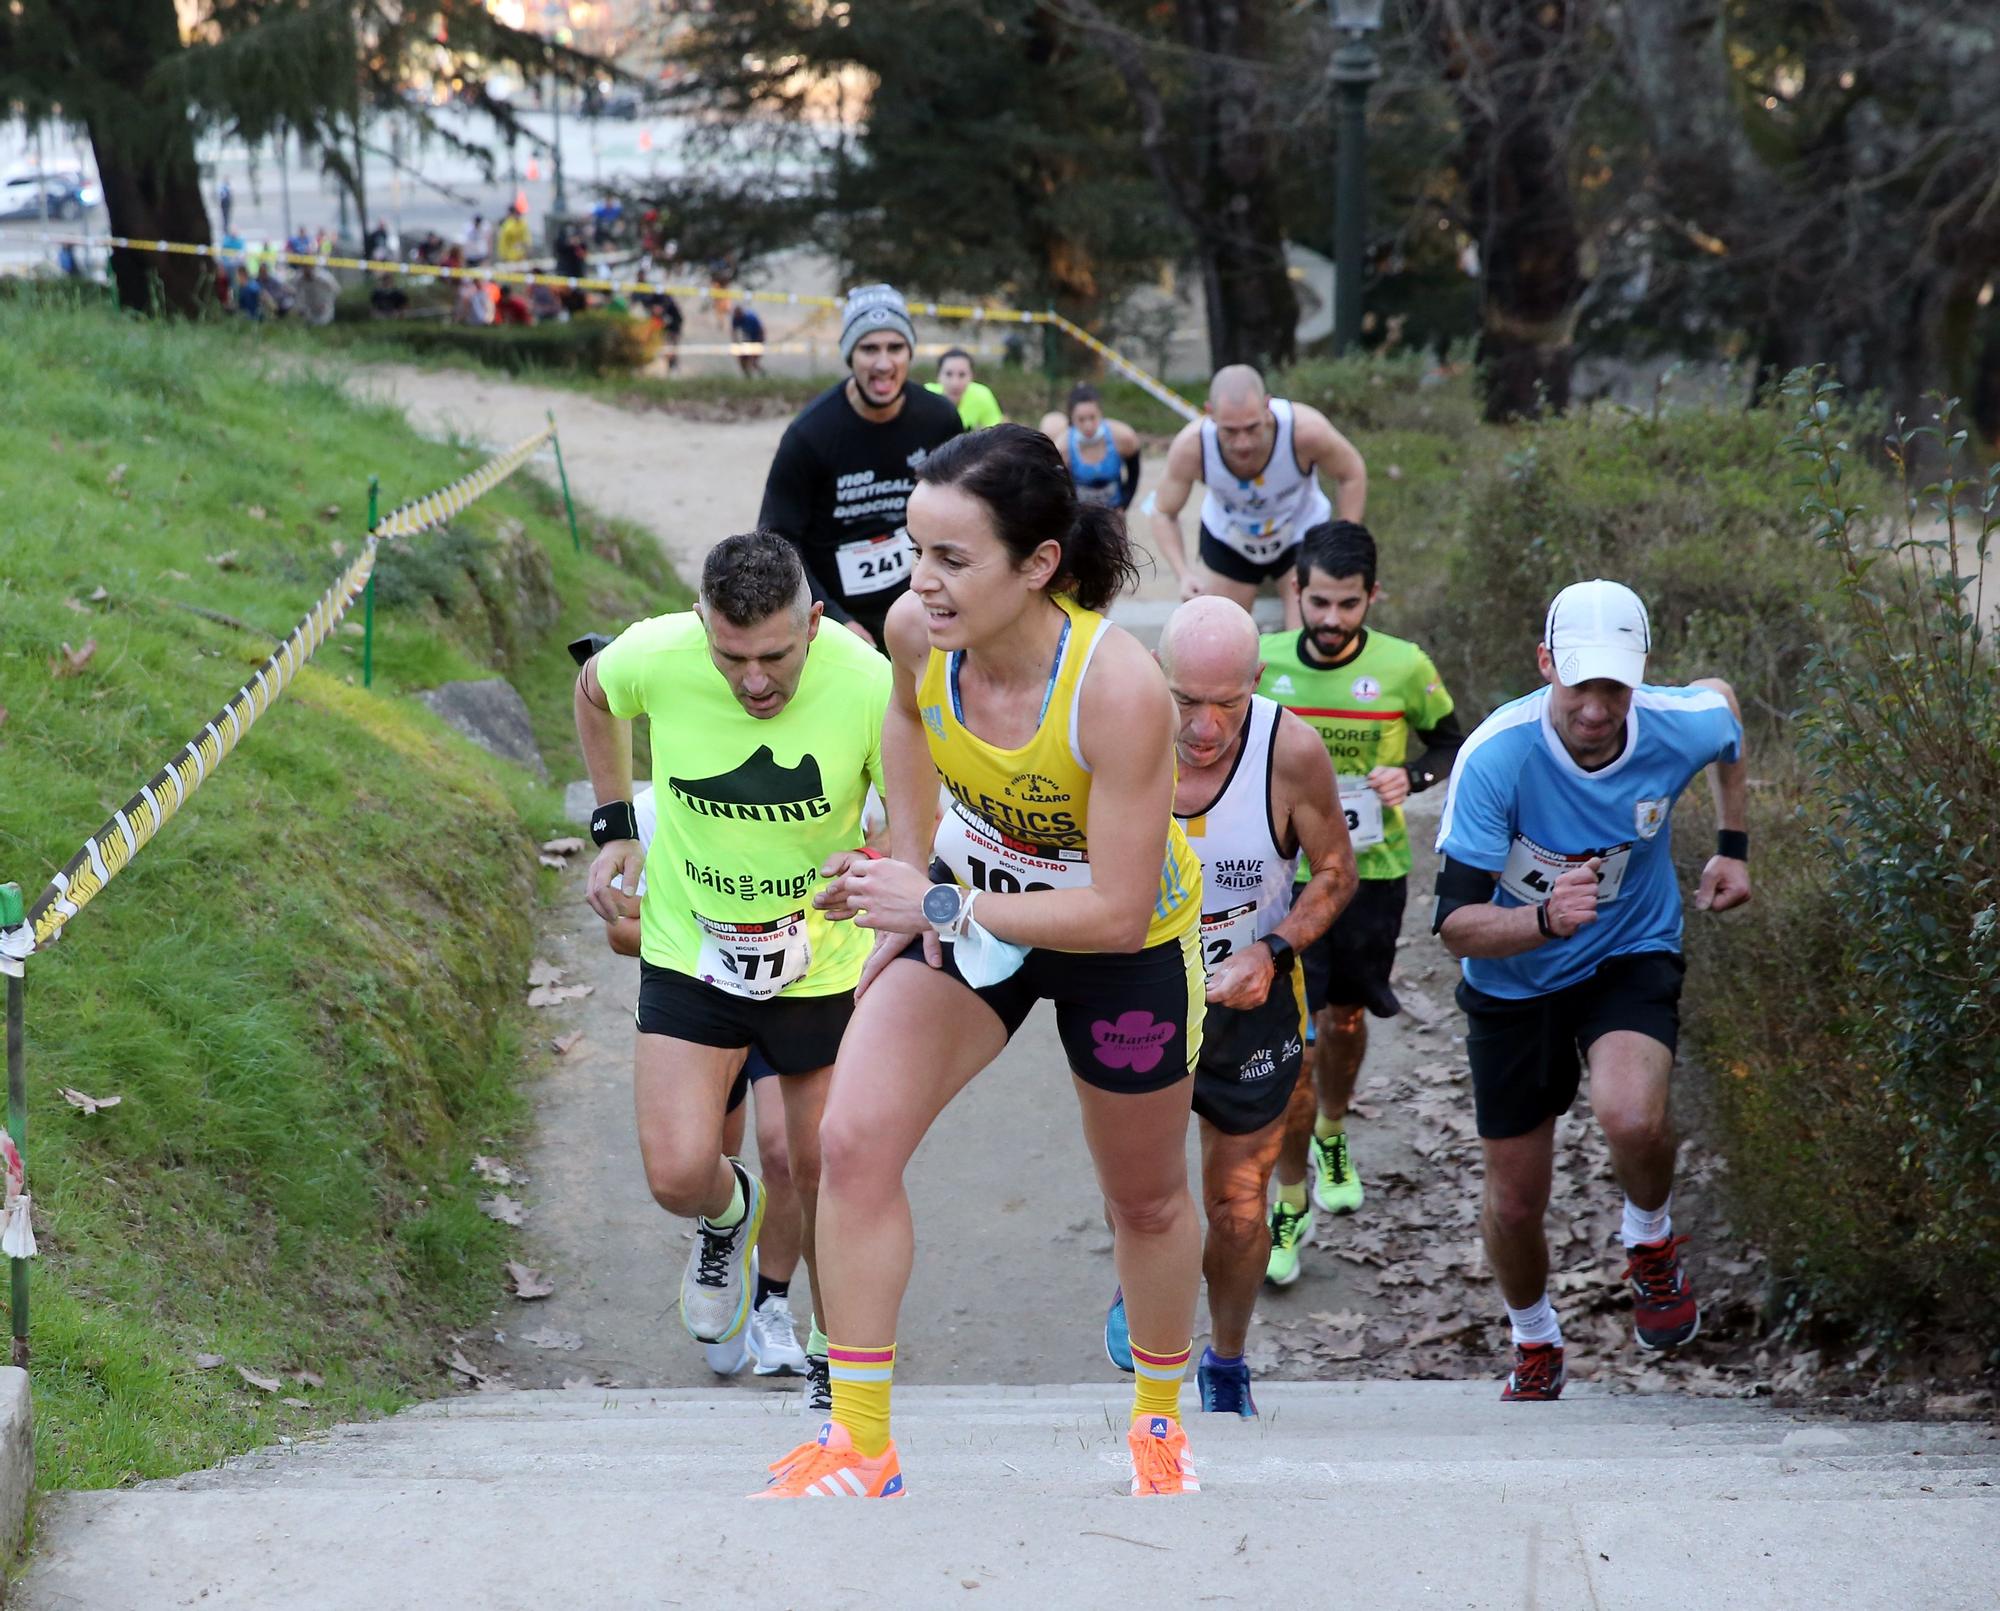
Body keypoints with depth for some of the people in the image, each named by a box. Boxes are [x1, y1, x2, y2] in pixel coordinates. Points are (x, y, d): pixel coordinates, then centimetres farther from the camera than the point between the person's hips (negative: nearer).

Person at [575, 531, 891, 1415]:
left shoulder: (867, 683, -25)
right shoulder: (655, 656, -20)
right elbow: (593, 690, 6)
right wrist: (614, 827, 2)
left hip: (820, 965, 0)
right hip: (688, 954, 1)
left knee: (825, 1182, 7)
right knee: (678, 1176, -11)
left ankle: (836, 1350, 34)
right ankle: (728, 1213, 27)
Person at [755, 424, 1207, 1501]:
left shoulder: (1117, 689, -37)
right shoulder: (918, 631, -22)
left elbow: (1120, 910, -33)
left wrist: (939, 908, -32)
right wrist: (907, 865, 1)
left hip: (1129, 945, -4)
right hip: (967, 902, 4)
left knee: (1147, 1203, 16)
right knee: (853, 1142, -14)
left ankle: (1159, 1422, 44)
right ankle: (860, 1445, -5)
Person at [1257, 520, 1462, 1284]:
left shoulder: (1405, 668, -9)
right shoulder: (1262, 661, -7)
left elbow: (1454, 746, 6)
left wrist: (1410, 776, -14)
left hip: (1373, 872, 1)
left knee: (1345, 1018, 20)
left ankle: (1331, 1137, 49)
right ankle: (1291, 1205, 3)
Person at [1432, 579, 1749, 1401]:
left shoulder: (1679, 727, -21)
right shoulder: (1496, 755, -29)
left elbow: (1722, 701, 8)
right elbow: (1456, 924, -27)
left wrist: (1733, 845, 8)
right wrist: (1546, 918, -46)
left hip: (1632, 958, 0)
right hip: (1514, 985, 0)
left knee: (1632, 1118, -31)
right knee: (1514, 1202, 9)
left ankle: (1650, 1243, 4)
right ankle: (1535, 1346, 41)